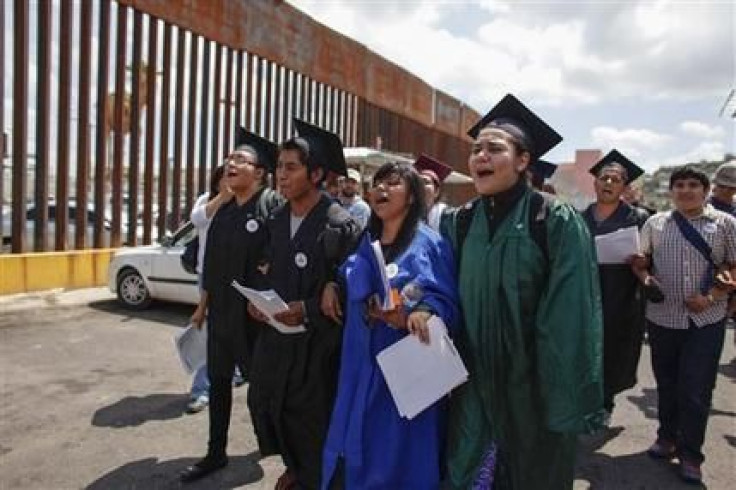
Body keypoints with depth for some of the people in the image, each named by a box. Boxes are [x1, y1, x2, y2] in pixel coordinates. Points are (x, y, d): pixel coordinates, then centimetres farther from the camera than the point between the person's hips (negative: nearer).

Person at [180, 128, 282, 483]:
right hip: (220, 310, 7)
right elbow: (212, 263, 16)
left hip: (255, 313, -7)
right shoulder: (223, 212, 10)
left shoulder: (272, 204, -13)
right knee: (218, 380, 15)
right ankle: (216, 453, 31)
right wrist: (206, 302, 18)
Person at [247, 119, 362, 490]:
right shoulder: (276, 220, 6)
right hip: (275, 333, 7)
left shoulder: (340, 225, -15)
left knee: (310, 417, 7)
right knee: (264, 403, 13)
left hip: (317, 341, -6)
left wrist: (308, 309, -23)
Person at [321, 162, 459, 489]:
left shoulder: (429, 243, -5)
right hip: (362, 365, 5)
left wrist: (423, 312, -29)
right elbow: (352, 295, 11)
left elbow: (447, 301, -10)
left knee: (397, 454, 6)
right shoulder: (364, 245, 11)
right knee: (357, 451, 13)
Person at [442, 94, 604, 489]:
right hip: (474, 388, 4)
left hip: (535, 389, -3)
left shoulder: (556, 221, -14)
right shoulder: (459, 223, 1)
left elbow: (571, 319, -17)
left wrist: (570, 402, -18)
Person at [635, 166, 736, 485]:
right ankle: (667, 437, 34)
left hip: (706, 320, -2)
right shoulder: (655, 223, 7)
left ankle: (690, 455, 17)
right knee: (666, 384, 14)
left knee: (696, 390, 1)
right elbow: (641, 261, 11)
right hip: (662, 318, 2)